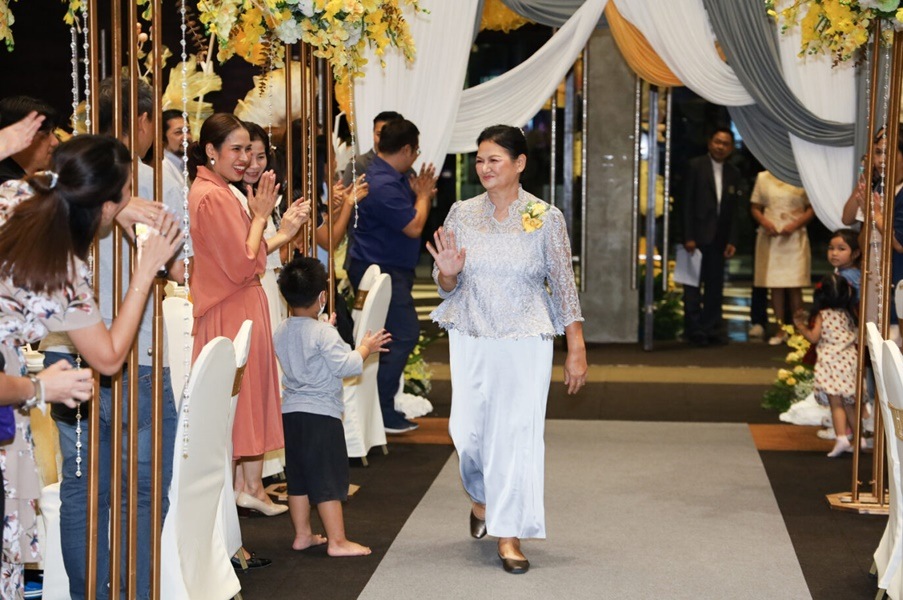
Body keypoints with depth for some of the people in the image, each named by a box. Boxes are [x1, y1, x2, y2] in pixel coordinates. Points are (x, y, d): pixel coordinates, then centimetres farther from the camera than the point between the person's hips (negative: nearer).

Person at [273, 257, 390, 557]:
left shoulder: (280, 333, 7)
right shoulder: (324, 333, -14)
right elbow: (346, 366, -18)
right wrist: (365, 347, -1)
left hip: (290, 411, 7)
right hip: (321, 413, -7)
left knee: (298, 479, 14)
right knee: (328, 480, -3)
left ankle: (302, 535, 22)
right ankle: (337, 541, -1)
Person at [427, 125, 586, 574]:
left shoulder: (545, 218, -5)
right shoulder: (462, 214, 3)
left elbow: (564, 286, -1)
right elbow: (447, 288, 11)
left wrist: (576, 351, -4)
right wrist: (447, 272, -13)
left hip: (525, 342, -3)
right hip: (470, 339, 3)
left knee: (517, 432, -4)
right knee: (467, 430, 2)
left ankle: (509, 534, 6)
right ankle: (482, 496, 35)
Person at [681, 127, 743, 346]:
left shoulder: (733, 173, 9)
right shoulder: (696, 166, -3)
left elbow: (733, 210, 9)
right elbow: (687, 203, -6)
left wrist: (731, 240, 2)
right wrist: (688, 237, -12)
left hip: (718, 238, 4)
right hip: (698, 236, -4)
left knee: (715, 286, 6)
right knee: (693, 285, 0)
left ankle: (712, 328, 12)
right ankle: (694, 330, 5)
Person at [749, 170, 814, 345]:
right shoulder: (763, 177, 9)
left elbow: (811, 208, 2)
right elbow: (755, 207, 11)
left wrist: (795, 224, -13)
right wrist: (764, 222, -8)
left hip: (794, 237, -2)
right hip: (770, 237, 2)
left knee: (794, 287, -4)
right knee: (775, 286, 2)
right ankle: (781, 330, 8)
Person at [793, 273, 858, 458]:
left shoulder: (823, 315, -4)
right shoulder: (847, 315, 11)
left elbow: (813, 338, -8)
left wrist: (800, 325, 6)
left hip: (831, 362, -5)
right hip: (849, 360, 5)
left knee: (836, 404, -8)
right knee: (850, 403, 16)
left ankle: (841, 437, -22)